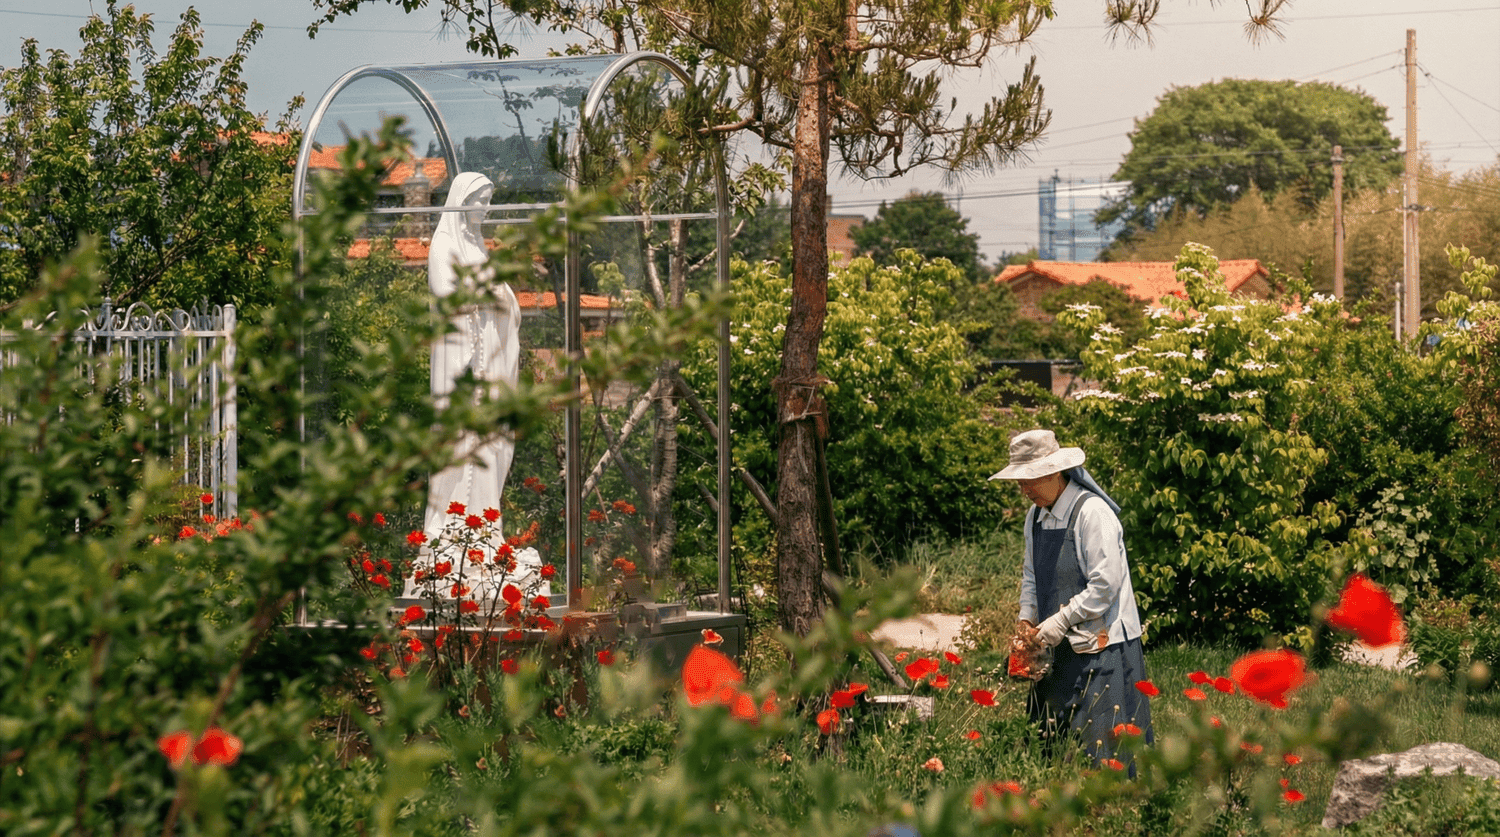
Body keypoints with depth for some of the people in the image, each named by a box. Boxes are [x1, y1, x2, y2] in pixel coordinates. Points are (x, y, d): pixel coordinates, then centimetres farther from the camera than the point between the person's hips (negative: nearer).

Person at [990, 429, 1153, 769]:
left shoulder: (1092, 512, -14)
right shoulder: (1036, 516, 11)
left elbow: (1105, 585, -18)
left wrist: (1060, 622, -17)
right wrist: (1027, 616, 7)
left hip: (1102, 646, -8)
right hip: (1062, 646, 8)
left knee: (1102, 747, -9)